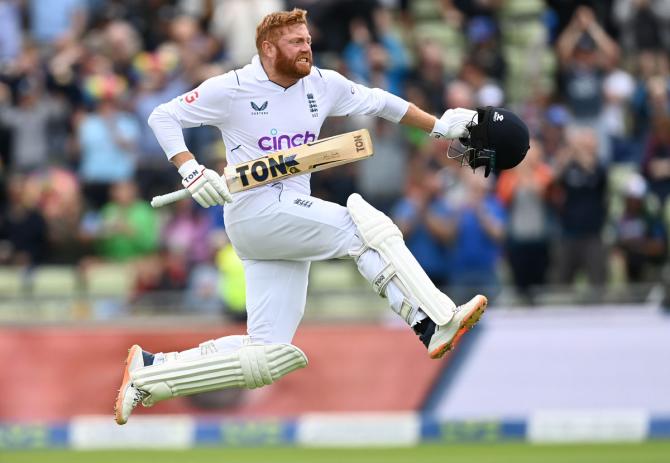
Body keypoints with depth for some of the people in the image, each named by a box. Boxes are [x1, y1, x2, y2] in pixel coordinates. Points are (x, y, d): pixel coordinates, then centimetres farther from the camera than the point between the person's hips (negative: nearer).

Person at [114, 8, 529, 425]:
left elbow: (378, 102, 21)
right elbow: (163, 117, 0)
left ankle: (151, 370, 6)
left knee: (266, 360, -1)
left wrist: (440, 126, 16)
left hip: (295, 228, 7)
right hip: (253, 211, -7)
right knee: (361, 225, -23)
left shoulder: (323, 85, 10)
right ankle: (435, 325, -31)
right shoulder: (232, 89, -4)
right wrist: (192, 171, -15)